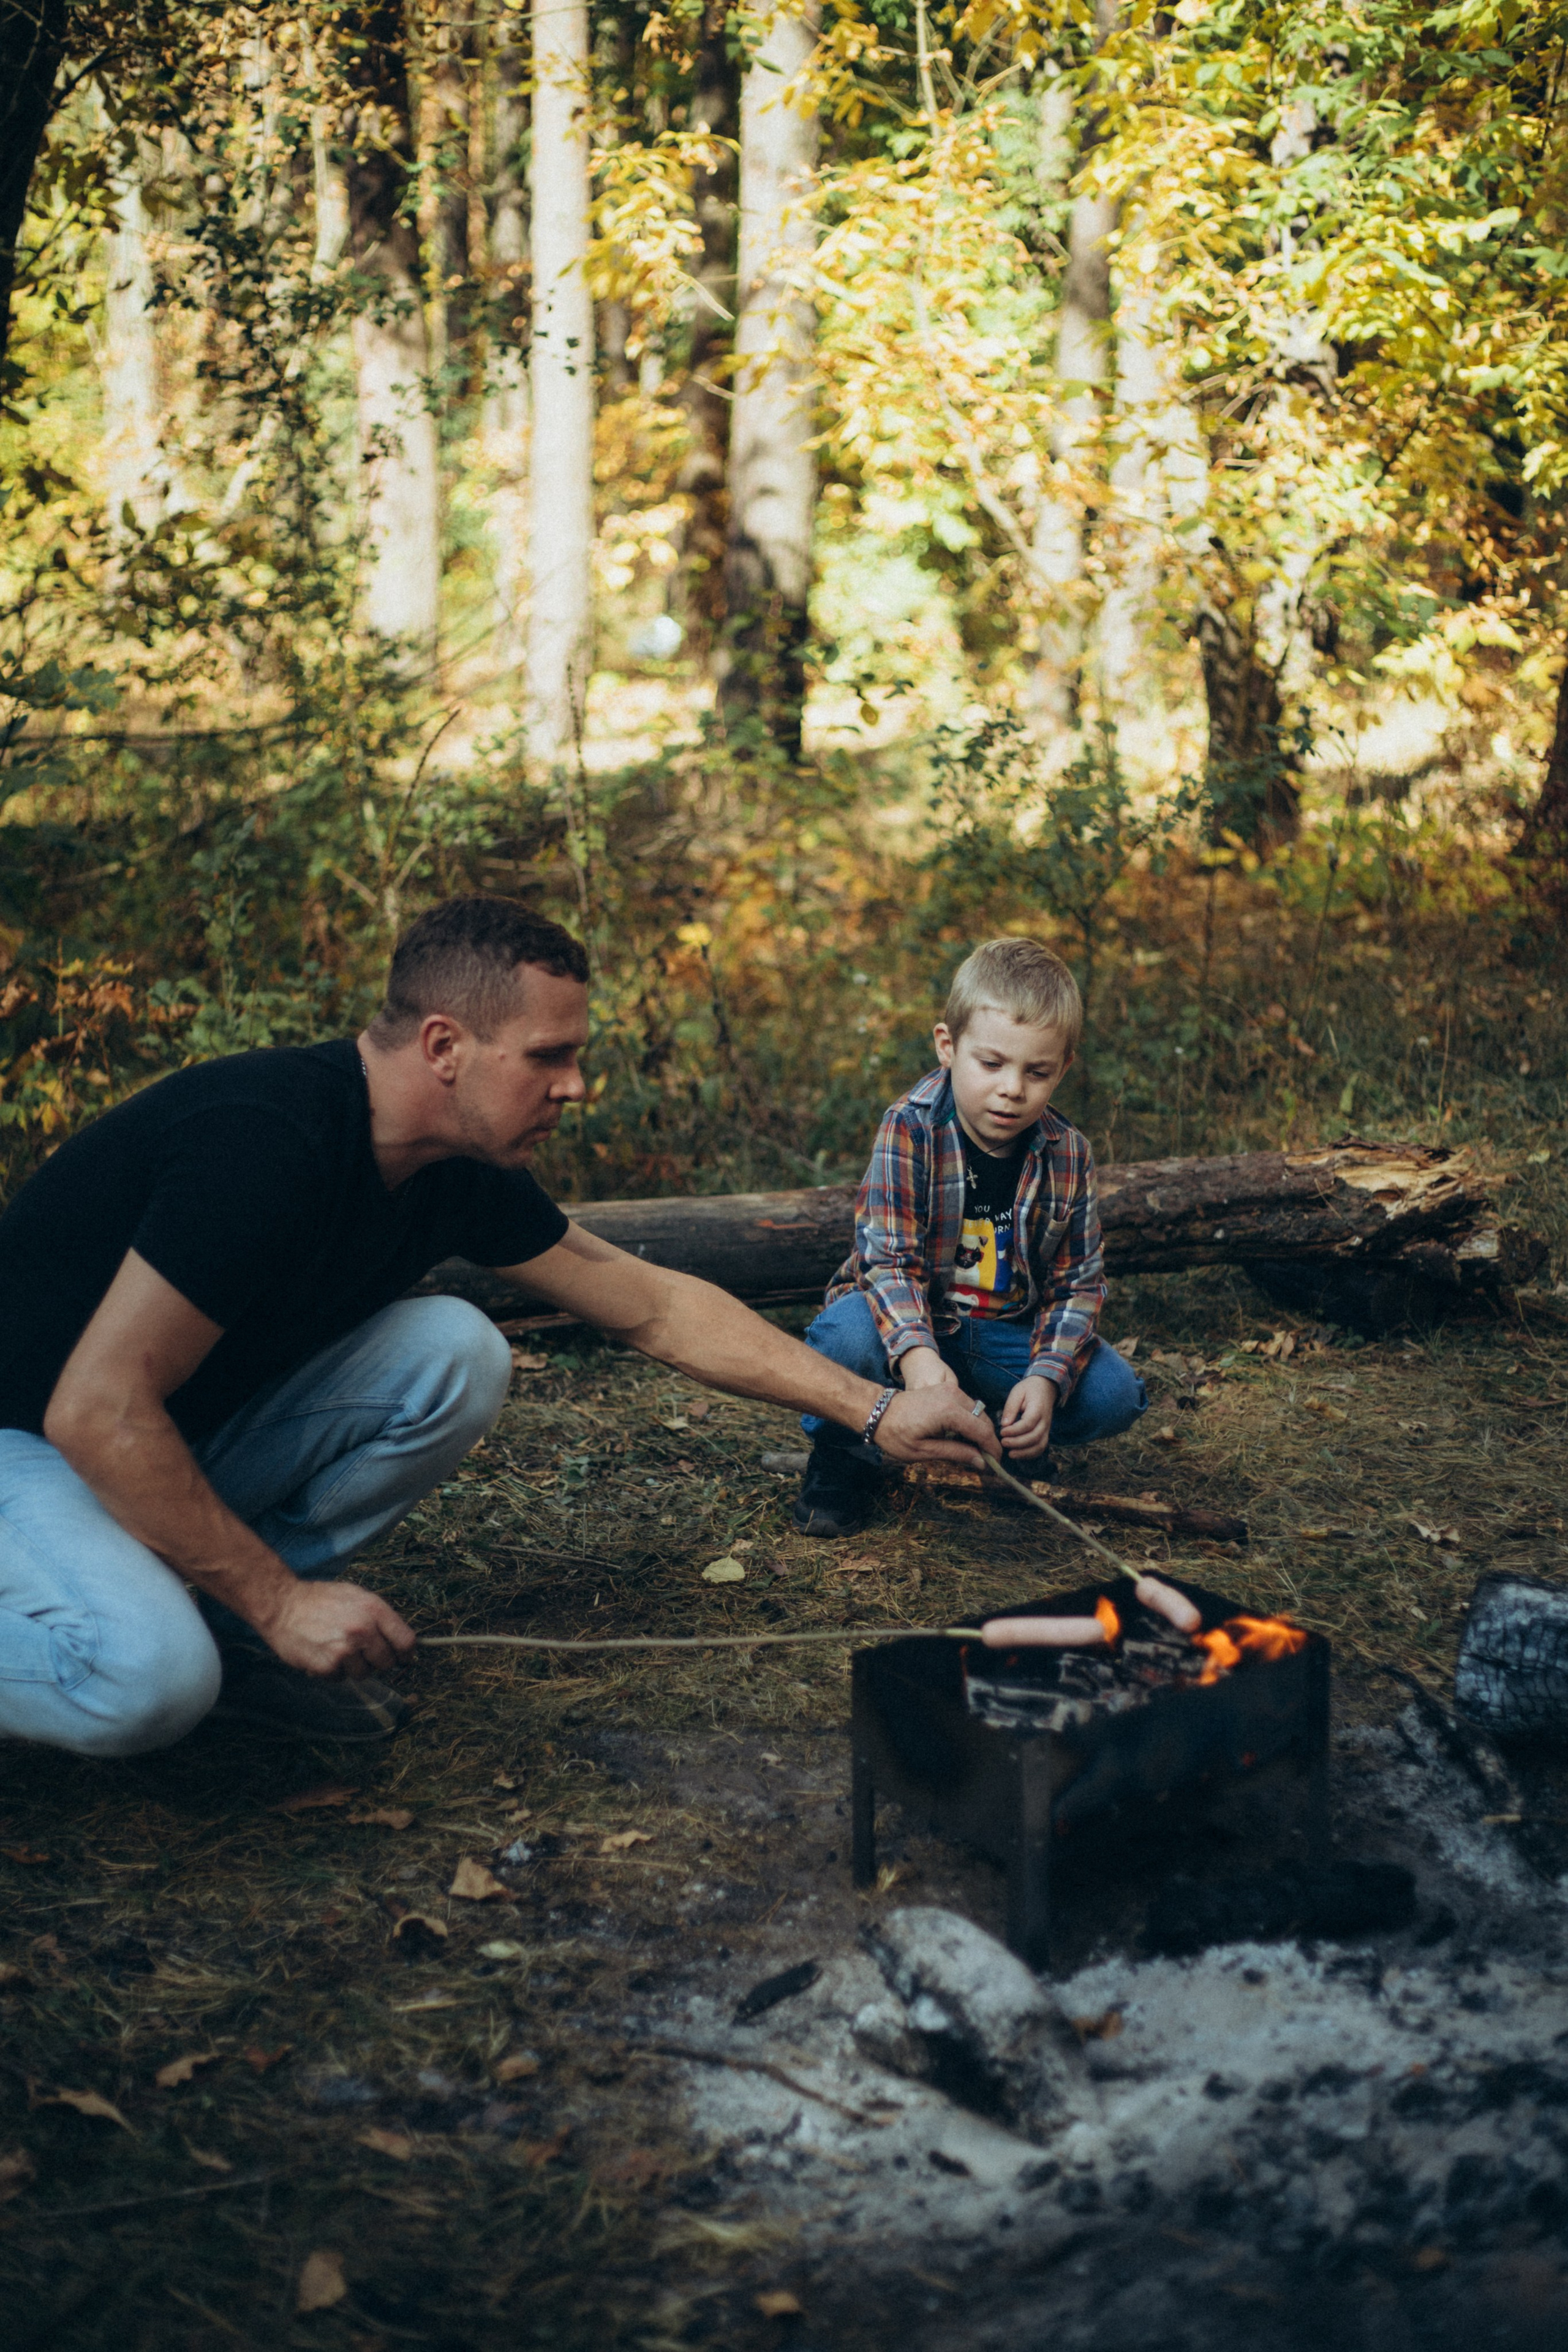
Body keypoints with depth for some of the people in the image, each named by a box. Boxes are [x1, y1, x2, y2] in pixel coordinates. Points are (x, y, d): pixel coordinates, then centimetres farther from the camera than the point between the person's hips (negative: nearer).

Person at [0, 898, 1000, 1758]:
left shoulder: (462, 1173, -5)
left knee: (456, 1353, -12)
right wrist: (284, 1604, -25)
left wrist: (877, 1409, 2)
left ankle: (221, 1622, -1)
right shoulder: (270, 1145, -31)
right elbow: (98, 1411, -32)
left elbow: (655, 1308, 6)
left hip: (190, 1439, 8)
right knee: (148, 1678, -37)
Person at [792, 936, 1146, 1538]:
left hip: (1005, 1333, 3)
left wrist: (1046, 1379, -25)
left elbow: (1078, 1285, -6)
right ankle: (846, 1455, -5)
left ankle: (1007, 1440, 11)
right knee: (844, 1337, -37)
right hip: (906, 1316, -3)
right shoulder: (910, 1129, -19)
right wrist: (916, 1355, -45)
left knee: (1113, 1395, -19)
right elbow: (888, 1259, -25)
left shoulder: (1067, 1156, -7)